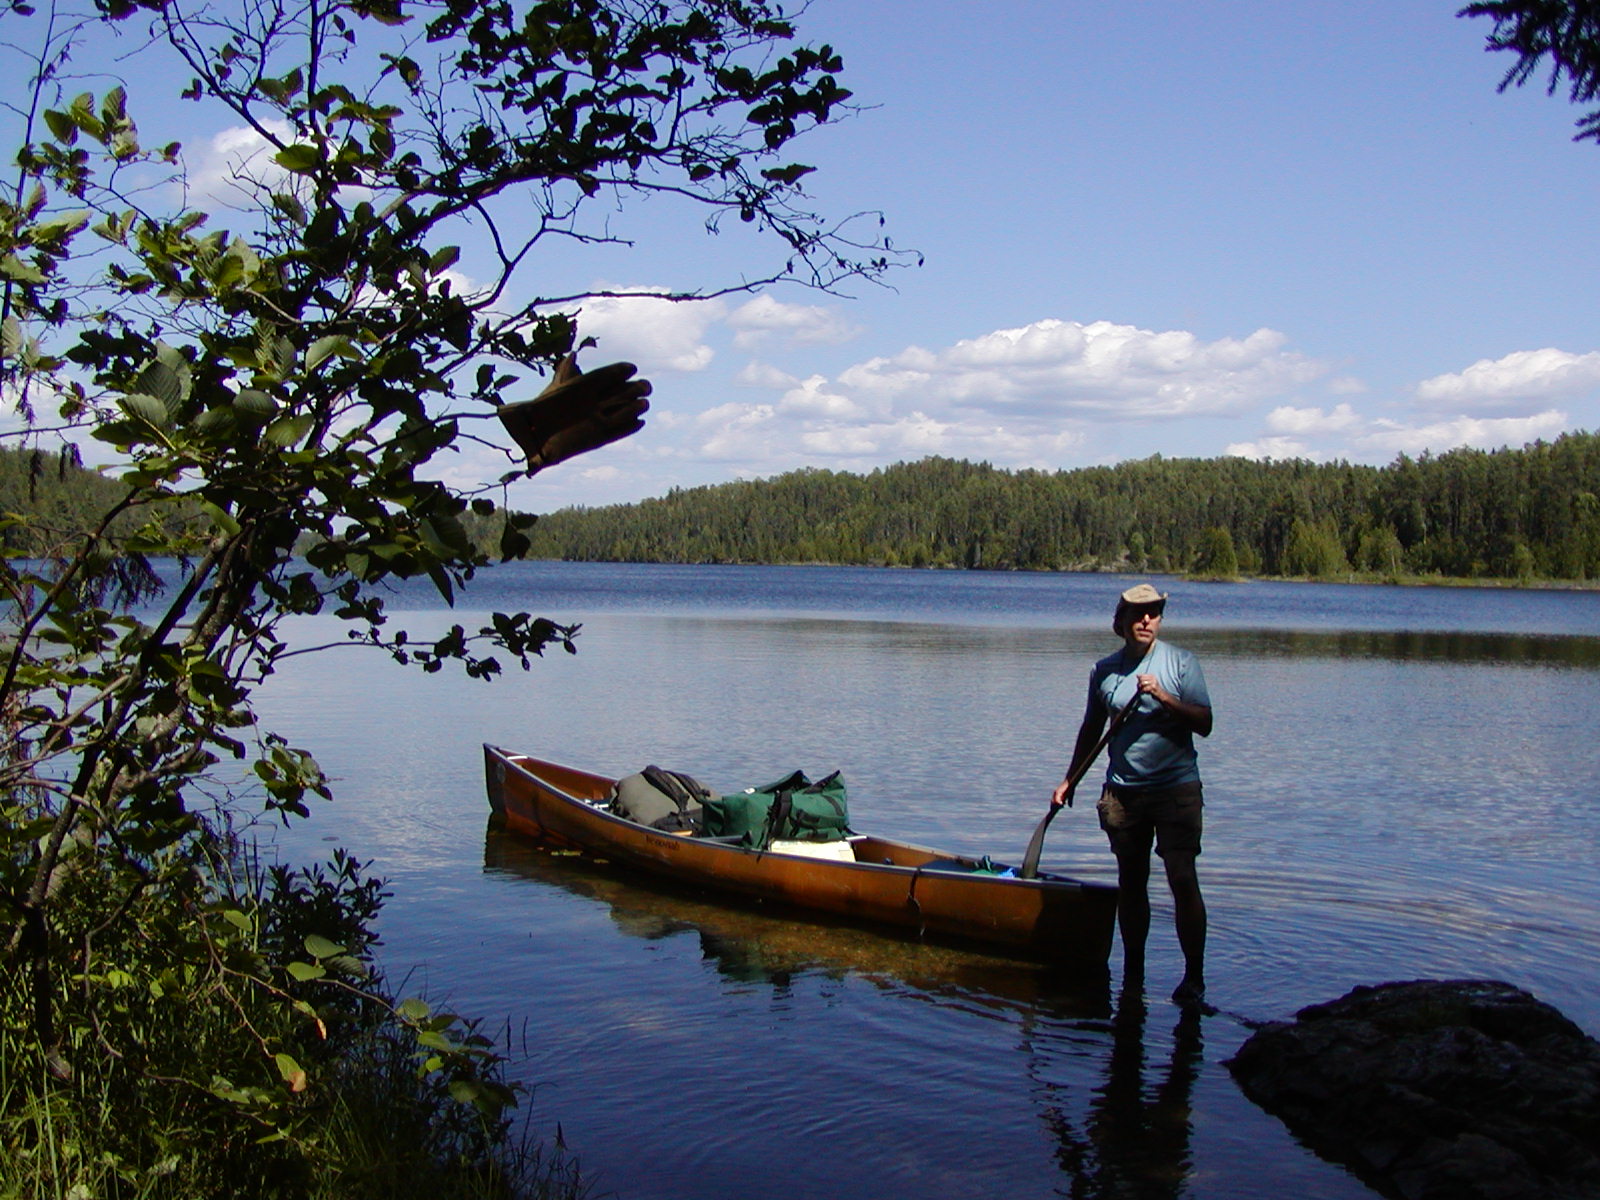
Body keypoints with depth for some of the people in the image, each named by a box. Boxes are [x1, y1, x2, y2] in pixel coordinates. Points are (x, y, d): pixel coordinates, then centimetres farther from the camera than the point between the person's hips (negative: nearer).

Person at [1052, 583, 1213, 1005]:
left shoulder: (1180, 662, -2)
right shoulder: (1105, 670, 7)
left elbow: (1204, 723, -7)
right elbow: (1091, 729, 19)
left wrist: (1163, 697, -19)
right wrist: (1069, 780, 19)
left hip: (1176, 787, -3)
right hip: (1124, 791, 3)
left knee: (1183, 880, -7)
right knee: (1131, 883, 9)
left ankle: (1194, 976, 2)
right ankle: (1132, 974, 20)